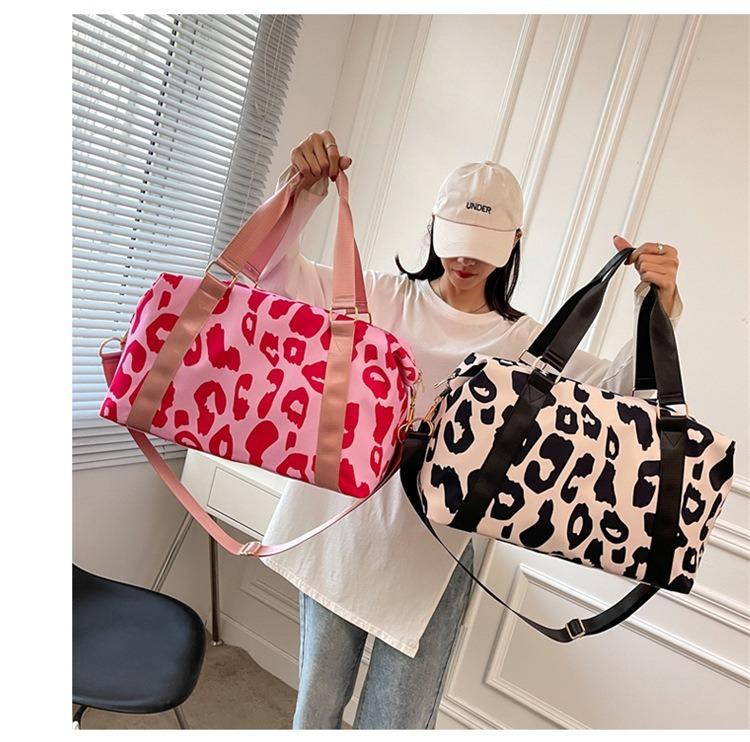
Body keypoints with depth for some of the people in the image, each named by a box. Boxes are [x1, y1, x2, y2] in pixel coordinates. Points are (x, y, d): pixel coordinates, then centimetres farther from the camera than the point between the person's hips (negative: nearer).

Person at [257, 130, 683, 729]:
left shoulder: (526, 342, 0)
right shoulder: (383, 295, 1)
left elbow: (620, 389, -9)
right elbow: (275, 271, -3)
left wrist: (658, 308, -24)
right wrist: (302, 191, -19)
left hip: (431, 556, -1)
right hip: (339, 533, 1)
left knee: (396, 725, 12)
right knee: (316, 709, 19)